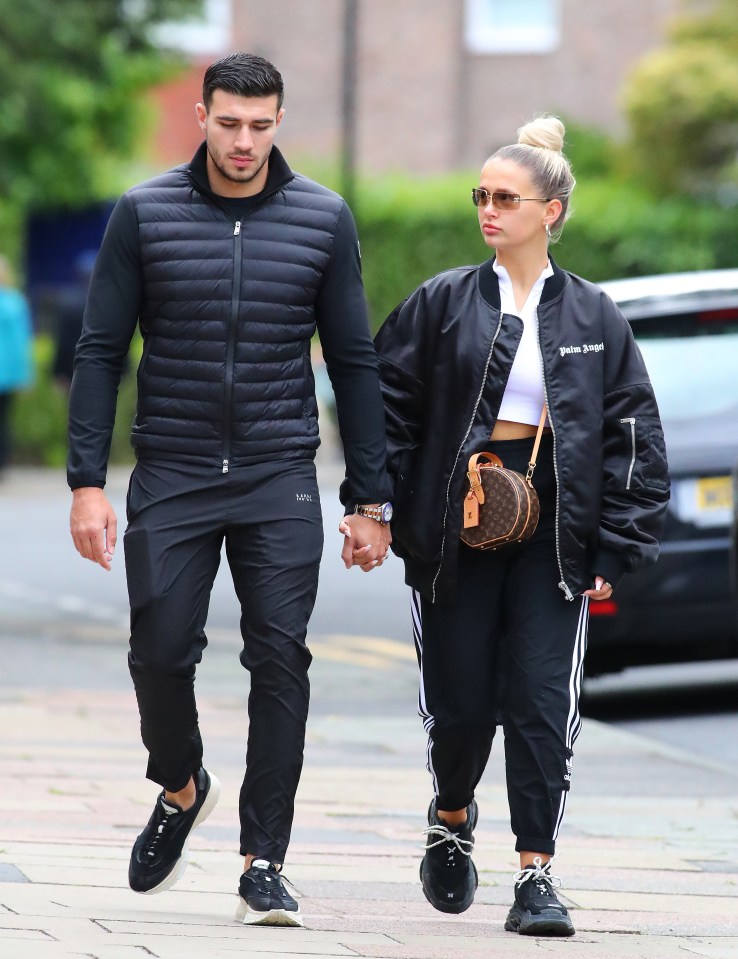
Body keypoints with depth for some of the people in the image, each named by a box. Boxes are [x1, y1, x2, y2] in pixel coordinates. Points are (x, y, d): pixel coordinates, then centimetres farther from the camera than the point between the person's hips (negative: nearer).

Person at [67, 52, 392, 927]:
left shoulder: (323, 220, 2)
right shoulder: (144, 215, 0)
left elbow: (353, 362, 6)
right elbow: (100, 352, 1)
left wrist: (368, 500, 3)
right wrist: (86, 483, -7)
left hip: (279, 481, 0)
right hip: (172, 478, 0)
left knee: (280, 659, -8)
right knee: (161, 653, -2)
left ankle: (264, 863, -2)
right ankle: (180, 790, 29)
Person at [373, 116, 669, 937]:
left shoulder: (592, 317, 5)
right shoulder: (443, 304, 3)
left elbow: (632, 436, 6)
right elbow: (387, 407, 3)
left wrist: (613, 550, -1)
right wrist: (376, 509, -6)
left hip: (553, 535, 0)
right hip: (455, 526, 0)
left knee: (542, 700, -6)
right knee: (461, 701, 3)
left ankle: (535, 874, -3)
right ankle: (451, 820, 33)